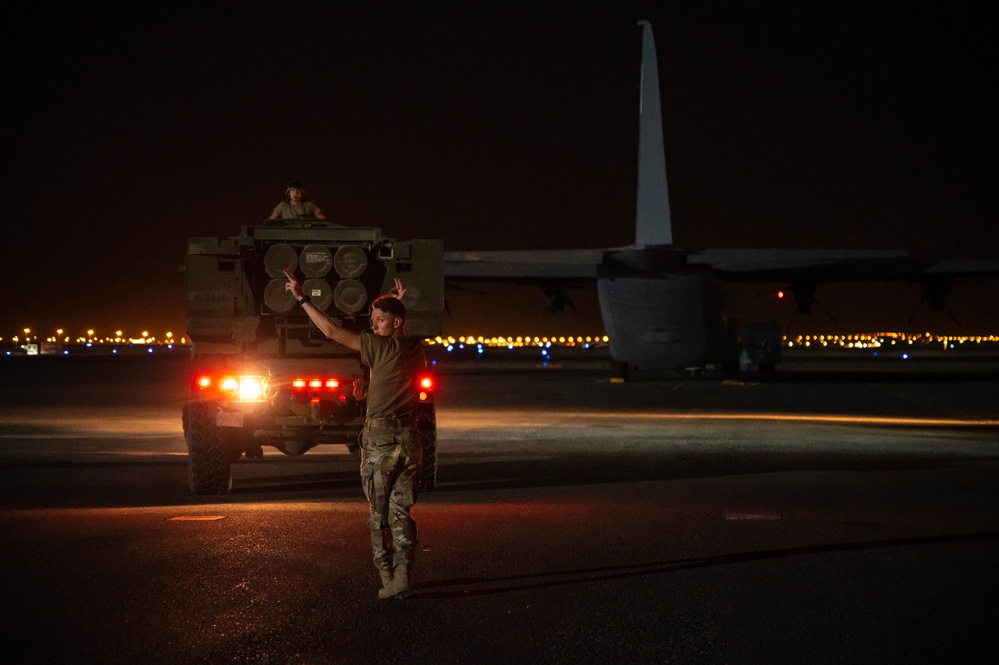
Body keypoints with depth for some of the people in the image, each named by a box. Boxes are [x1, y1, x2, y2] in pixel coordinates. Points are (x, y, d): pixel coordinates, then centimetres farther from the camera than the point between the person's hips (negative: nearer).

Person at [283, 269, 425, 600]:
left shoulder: (382, 347, -10)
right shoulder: (416, 348, 8)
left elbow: (332, 331, -11)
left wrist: (302, 299, -6)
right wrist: (398, 304, 36)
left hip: (380, 438, -5)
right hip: (409, 438, 5)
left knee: (378, 513, 4)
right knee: (402, 511, 8)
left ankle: (388, 580, 2)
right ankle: (402, 579, 0)